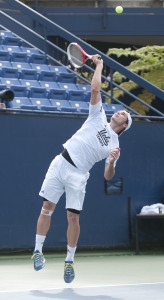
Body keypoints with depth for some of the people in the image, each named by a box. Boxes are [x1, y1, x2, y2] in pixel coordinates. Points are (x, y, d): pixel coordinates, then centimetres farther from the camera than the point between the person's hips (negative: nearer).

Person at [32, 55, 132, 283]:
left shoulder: (115, 145, 8)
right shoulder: (99, 116, 12)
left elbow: (108, 176, 3)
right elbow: (95, 89, 5)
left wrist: (112, 162, -17)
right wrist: (99, 65, 8)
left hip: (78, 174, -1)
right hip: (61, 163, 1)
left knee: (73, 216, -7)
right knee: (47, 207, -3)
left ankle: (70, 261, 6)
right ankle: (38, 250, 9)